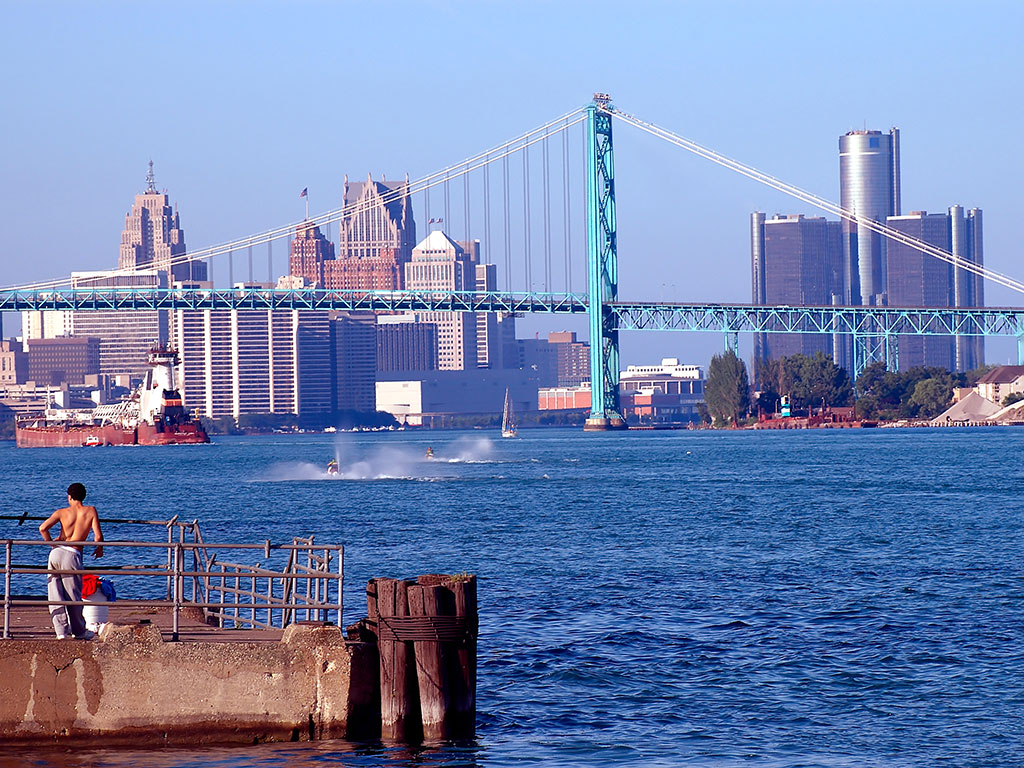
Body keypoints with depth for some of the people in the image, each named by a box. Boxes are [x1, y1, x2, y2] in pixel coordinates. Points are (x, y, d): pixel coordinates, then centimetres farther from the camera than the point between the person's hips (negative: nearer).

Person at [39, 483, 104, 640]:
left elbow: (43, 528, -7)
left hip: (56, 552, 2)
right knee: (74, 597, 9)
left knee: (55, 596, 7)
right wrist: (99, 549, 18)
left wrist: (51, 543, 9)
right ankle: (79, 631, 21)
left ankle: (61, 630, 3)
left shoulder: (62, 512, 5)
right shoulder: (91, 511, 4)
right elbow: (98, 536, -2)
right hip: (72, 556, -1)